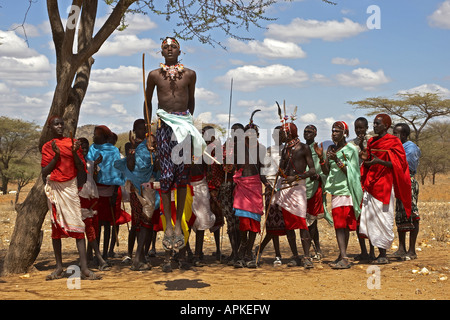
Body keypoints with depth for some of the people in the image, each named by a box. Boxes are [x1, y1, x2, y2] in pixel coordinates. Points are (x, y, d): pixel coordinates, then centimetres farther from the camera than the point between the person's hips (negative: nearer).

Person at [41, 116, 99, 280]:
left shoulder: (72, 143, 9)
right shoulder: (47, 147, 9)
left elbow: (81, 168, 5)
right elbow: (44, 172, 1)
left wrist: (75, 152, -11)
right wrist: (56, 156, -10)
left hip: (70, 187, -1)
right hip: (54, 187, 1)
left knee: (77, 225, -10)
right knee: (56, 225, 4)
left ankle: (84, 268, -14)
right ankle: (59, 268, 9)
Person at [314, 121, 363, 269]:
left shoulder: (351, 149, -4)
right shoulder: (331, 149, 14)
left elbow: (351, 172, -11)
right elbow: (326, 171, 12)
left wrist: (338, 161, -22)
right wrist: (321, 157, -2)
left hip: (347, 190, -6)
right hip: (335, 190, 6)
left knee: (343, 224, -13)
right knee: (339, 224, 5)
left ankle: (344, 258, -17)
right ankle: (342, 257, 8)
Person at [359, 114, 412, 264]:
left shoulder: (393, 142, -4)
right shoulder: (372, 142, 16)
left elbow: (397, 164, -9)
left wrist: (379, 161, -22)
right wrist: (366, 158, 0)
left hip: (384, 184, -7)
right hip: (371, 183, 7)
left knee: (383, 218, -6)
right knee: (370, 218, 2)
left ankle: (383, 255, -2)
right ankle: (378, 252, 7)